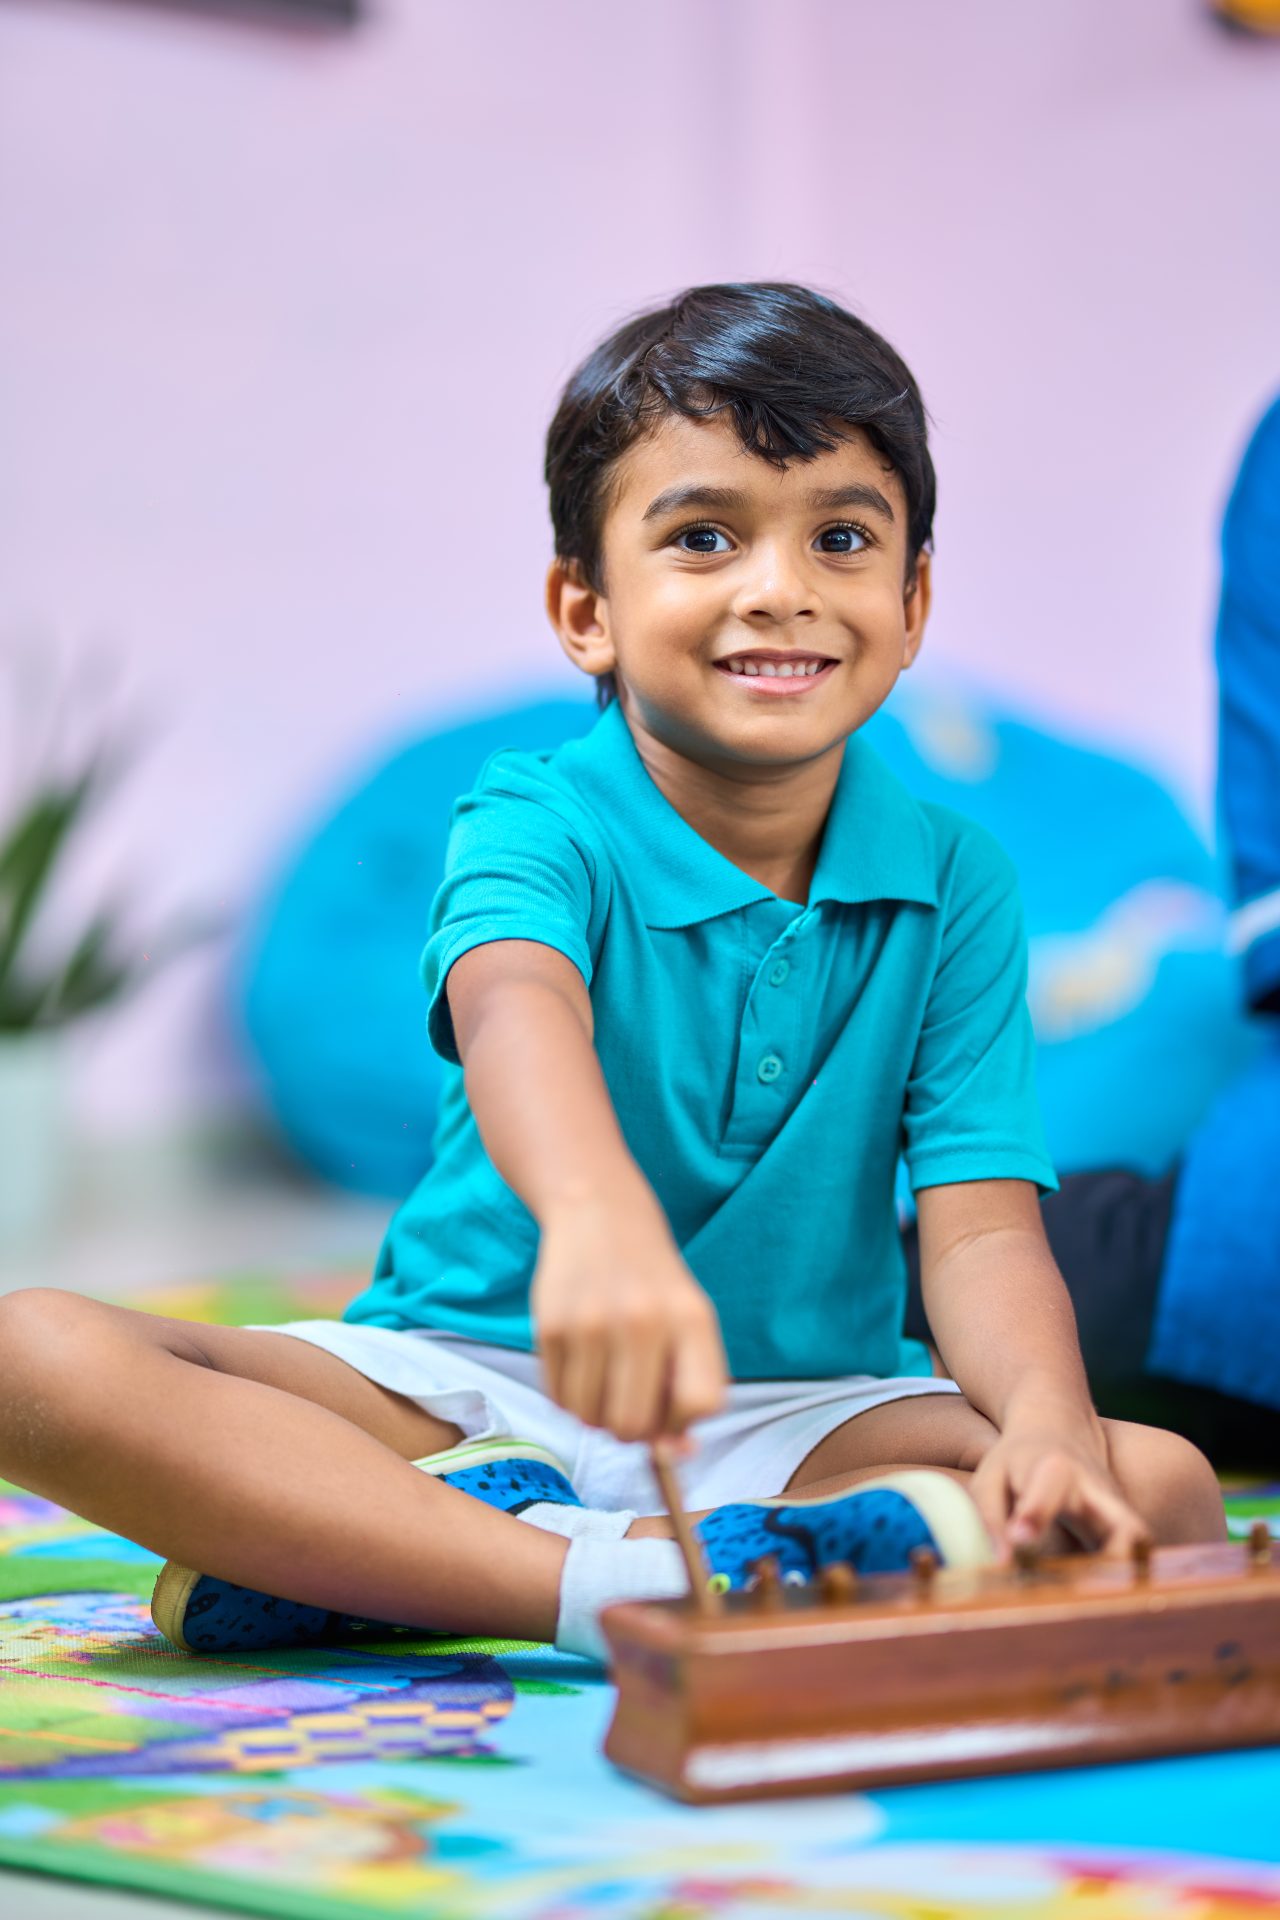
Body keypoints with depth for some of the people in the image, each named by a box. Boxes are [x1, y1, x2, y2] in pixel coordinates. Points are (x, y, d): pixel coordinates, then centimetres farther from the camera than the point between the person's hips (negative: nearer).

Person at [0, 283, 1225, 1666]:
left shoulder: (955, 885, -1)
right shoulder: (539, 824, -10)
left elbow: (979, 1230, -11)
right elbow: (515, 1010, -35)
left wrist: (1048, 1423, -35)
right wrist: (598, 1219, -59)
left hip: (801, 1419, 3)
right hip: (466, 1379, -2)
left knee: (1161, 1490, -25)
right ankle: (608, 1586, -35)